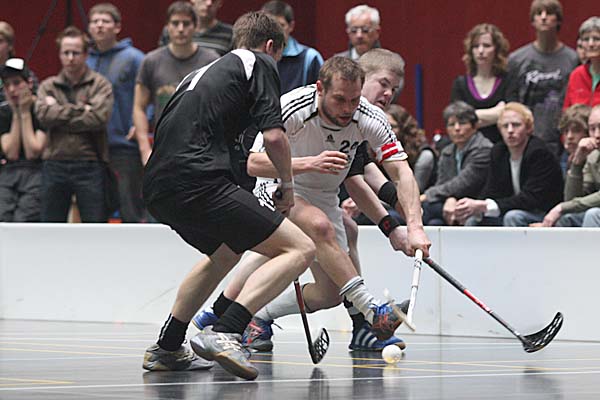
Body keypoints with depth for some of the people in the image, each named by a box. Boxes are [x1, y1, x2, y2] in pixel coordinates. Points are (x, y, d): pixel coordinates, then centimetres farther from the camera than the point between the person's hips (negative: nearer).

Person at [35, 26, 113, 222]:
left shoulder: (100, 85, 3)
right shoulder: (47, 86, 11)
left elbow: (99, 117, -13)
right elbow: (43, 114, -7)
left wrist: (60, 113, -7)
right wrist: (80, 108, -9)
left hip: (90, 167, -3)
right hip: (54, 166, 3)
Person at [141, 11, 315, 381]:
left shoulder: (205, 71, 31)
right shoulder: (260, 64, 9)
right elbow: (273, 135, -5)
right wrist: (287, 186, 11)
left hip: (158, 189, 9)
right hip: (198, 181, -9)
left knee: (226, 252, 35)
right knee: (300, 249, -7)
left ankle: (167, 348, 35)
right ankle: (225, 333, -23)